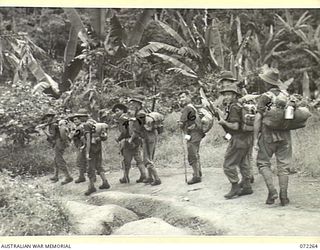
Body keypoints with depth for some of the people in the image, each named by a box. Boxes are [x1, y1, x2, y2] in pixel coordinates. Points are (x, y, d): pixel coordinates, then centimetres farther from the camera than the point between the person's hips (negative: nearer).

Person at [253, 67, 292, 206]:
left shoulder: (264, 97, -8)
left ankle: (272, 191, -5)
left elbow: (258, 119, -11)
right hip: (285, 136, 4)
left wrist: (255, 139, -9)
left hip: (268, 135, -4)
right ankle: (284, 197, 9)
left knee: (263, 163, 9)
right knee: (283, 165, 8)